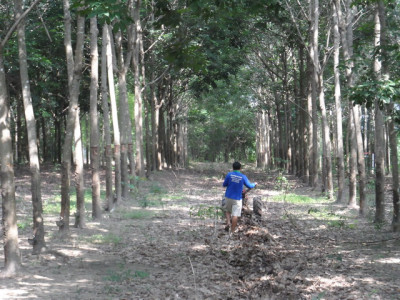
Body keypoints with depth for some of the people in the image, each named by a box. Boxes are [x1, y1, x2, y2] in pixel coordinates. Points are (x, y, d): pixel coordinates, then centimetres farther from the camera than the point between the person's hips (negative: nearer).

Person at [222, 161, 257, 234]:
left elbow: (224, 185, 3)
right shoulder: (243, 177, -6)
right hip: (237, 199, -1)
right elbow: (249, 186, 5)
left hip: (228, 197, 1)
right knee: (235, 215, 1)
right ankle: (232, 231, 4)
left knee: (227, 210, 23)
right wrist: (254, 184, 26)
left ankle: (228, 222, 2)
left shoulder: (229, 175, -6)